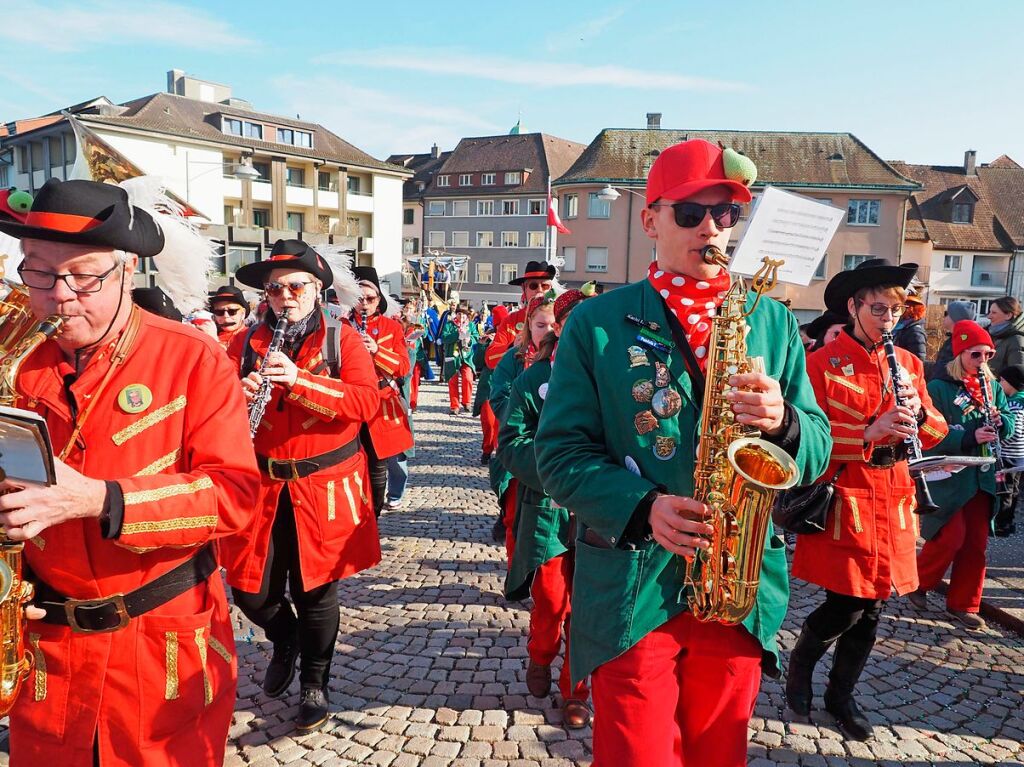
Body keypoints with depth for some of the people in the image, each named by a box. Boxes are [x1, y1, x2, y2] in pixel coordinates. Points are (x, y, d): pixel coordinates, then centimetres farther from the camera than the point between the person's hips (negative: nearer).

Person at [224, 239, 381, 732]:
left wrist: (299, 380, -27)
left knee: (316, 590, 7)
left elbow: (365, 401, -16)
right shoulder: (246, 343, 6)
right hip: (261, 485, 3)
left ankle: (314, 686, 30)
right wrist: (238, 395, -22)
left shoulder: (342, 340, -3)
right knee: (250, 590, 6)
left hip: (324, 487, -2)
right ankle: (285, 642, 41)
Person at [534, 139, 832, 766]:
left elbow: (818, 449, 7)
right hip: (631, 591, -3)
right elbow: (560, 453, -5)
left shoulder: (774, 322, 8)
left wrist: (783, 423, -16)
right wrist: (642, 507, -21)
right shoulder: (597, 323, -1)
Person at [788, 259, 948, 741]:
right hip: (844, 497, -5)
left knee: (871, 608, 12)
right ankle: (800, 663, 27)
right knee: (847, 606, -4)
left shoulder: (908, 363, 11)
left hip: (892, 498, 6)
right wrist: (870, 432, -25)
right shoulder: (823, 362, -7)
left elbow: (934, 434, 12)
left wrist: (918, 414, -10)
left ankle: (841, 695, 31)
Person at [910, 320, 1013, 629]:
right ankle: (918, 582, 18)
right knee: (952, 536, -7)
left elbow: (1009, 423, 11)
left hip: (981, 477, 6)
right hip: (948, 475, -6)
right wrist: (970, 436, -28)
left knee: (976, 543, 8)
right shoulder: (939, 387, -10)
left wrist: (1000, 421, -10)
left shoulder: (993, 386, 8)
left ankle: (963, 604, 22)